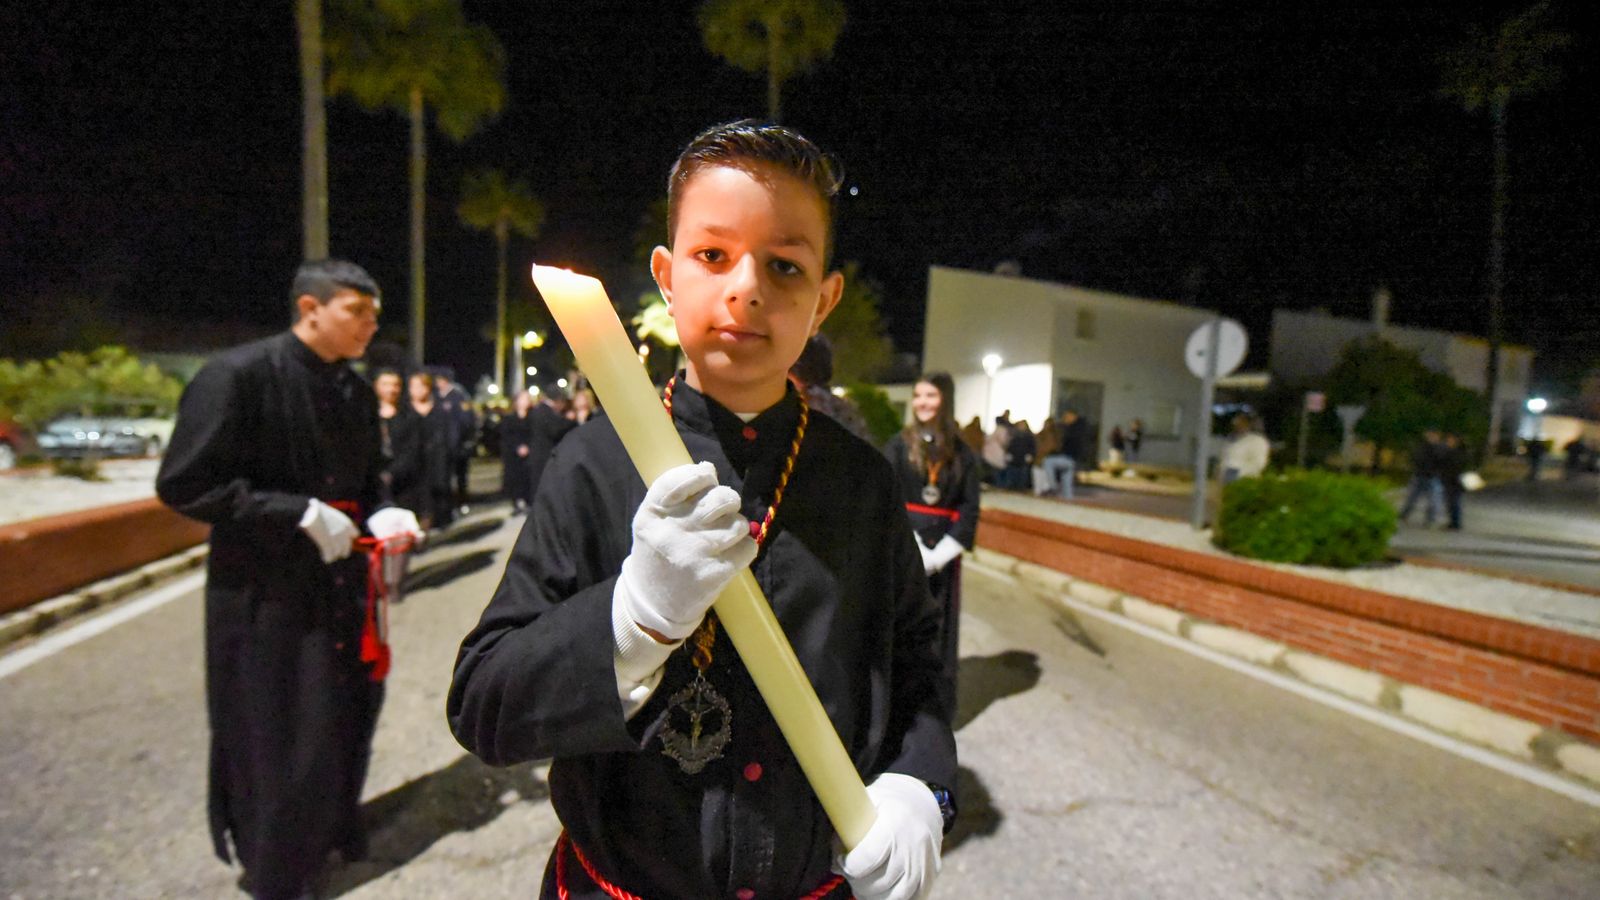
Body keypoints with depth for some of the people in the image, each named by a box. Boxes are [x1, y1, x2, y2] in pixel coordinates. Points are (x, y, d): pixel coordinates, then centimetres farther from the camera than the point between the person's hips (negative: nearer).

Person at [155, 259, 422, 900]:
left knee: (346, 712, 16)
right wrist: (301, 513, -21)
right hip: (266, 588, -6)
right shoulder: (238, 374, -14)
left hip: (342, 581, 6)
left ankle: (334, 824, 41)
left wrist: (381, 516, -6)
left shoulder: (359, 393, 5)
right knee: (274, 731, 9)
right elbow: (183, 484, -16)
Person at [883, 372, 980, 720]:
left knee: (939, 633, 9)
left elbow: (969, 510, 1)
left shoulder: (962, 453, 4)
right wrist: (914, 550, -16)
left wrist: (941, 554, -11)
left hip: (942, 556, 2)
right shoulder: (898, 446, -1)